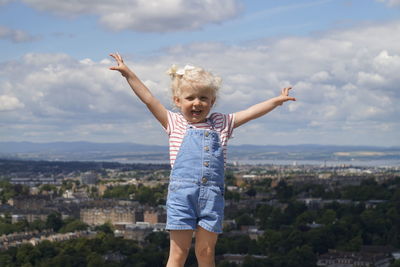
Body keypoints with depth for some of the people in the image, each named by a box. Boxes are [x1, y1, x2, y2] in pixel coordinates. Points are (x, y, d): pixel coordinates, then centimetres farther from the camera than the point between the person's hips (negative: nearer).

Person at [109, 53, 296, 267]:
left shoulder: (221, 124, 16)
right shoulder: (175, 123, 9)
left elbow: (251, 112, 15)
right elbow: (149, 100, 4)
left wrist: (277, 101, 9)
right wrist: (128, 74, -1)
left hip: (212, 196, 2)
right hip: (181, 194, -2)